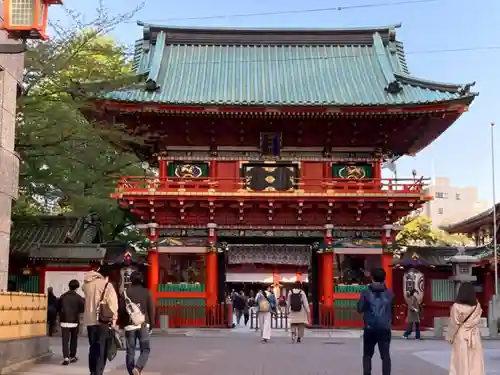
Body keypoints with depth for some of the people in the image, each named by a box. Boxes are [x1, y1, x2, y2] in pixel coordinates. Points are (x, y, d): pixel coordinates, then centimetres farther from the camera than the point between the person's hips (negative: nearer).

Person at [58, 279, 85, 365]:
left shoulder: (63, 296, -1)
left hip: (64, 321, 1)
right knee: (73, 340, 15)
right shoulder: (78, 297, -7)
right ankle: (72, 356, 23)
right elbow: (83, 308, -10)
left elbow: (58, 308, 4)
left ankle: (66, 357, -17)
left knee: (65, 341, -3)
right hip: (74, 321, 0)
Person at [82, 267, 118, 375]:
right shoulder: (107, 285, -8)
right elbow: (113, 305, -13)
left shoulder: (87, 283, 8)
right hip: (103, 321, -5)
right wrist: (114, 321, -7)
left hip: (90, 320, 5)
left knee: (93, 348, 16)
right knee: (101, 349, 0)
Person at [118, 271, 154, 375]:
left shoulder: (125, 293, 2)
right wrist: (151, 324, 10)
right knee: (145, 349, 4)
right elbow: (151, 309, 1)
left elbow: (121, 310, 1)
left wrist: (122, 324, 11)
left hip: (129, 326, 1)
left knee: (130, 351, 9)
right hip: (143, 325, -1)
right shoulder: (146, 292, 0)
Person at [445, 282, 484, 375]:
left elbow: (454, 324, -10)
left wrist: (449, 337, 4)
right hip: (474, 337, 2)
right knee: (475, 363, 6)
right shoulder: (477, 306, -5)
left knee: (461, 363, 5)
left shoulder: (456, 307, -15)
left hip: (460, 337, -2)